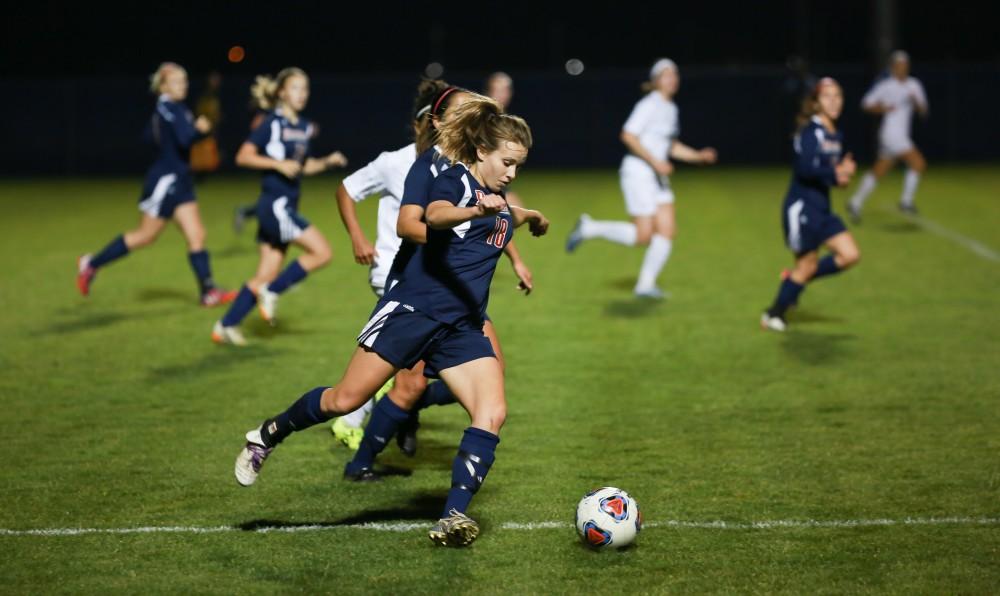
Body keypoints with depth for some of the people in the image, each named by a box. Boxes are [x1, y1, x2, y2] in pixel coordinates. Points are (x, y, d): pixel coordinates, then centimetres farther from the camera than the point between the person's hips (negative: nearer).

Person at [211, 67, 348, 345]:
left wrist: (327, 162, 7)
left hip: (286, 207, 8)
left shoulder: (303, 127, 13)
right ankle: (271, 291, -1)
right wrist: (278, 164, -20)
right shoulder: (273, 124, -9)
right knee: (321, 252, -14)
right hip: (274, 204, -8)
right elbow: (243, 156, -12)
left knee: (267, 274, 8)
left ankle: (226, 325, 16)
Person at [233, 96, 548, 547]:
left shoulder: (499, 203, 16)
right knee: (346, 399, -4)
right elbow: (436, 215, -35)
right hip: (412, 310, -7)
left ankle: (453, 517, -15)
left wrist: (530, 217, 35)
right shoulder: (455, 179, -7)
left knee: (492, 414, -14)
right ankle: (266, 437, 21)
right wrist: (478, 210, -51)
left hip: (461, 328, 7)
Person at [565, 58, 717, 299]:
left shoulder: (671, 108, 15)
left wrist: (699, 156, 10)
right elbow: (628, 136, -21)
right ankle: (589, 228, 5)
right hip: (638, 171, -9)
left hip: (657, 175, 9)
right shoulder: (649, 105, -13)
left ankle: (645, 284, 6)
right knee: (643, 236, -10)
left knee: (667, 231, -1)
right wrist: (654, 162, -23)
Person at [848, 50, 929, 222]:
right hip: (891, 133, -7)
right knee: (918, 163, -16)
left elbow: (923, 111, 8)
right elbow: (866, 104, 0)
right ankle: (906, 200, -5)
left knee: (878, 172, 12)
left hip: (902, 135, 7)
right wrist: (882, 109, -17)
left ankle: (855, 203, 22)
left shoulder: (914, 85, 10)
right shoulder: (885, 86, -6)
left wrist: (916, 102, -12)